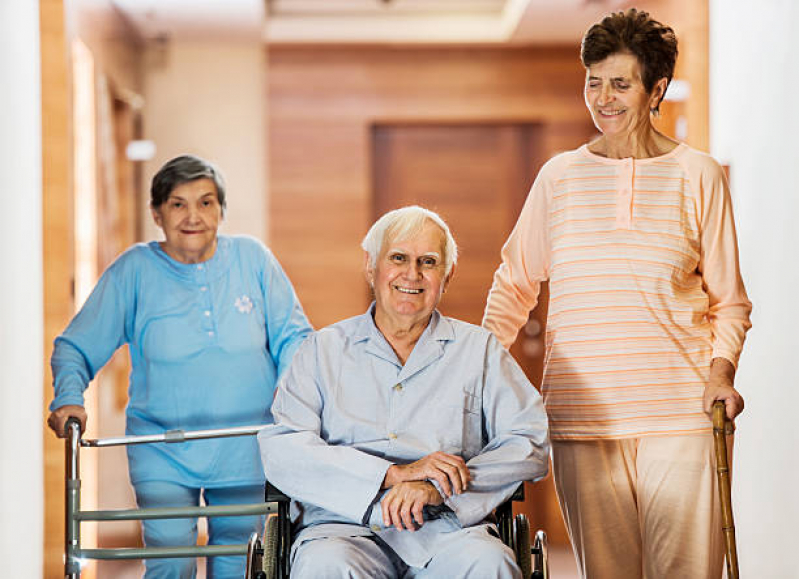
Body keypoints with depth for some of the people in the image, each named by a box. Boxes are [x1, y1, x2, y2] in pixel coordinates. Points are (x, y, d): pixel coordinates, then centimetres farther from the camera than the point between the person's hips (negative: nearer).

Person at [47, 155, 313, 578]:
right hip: (162, 453, -2)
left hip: (243, 452, 2)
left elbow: (292, 337, 6)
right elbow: (75, 347, 2)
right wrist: (68, 399, -17)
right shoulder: (134, 270, -2)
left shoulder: (252, 258, 1)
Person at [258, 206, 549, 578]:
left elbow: (531, 443, 3)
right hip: (345, 526, -1)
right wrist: (395, 473, -13)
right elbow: (280, 450, 0)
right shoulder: (324, 351, 14)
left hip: (447, 530, 1)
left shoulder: (478, 349, 16)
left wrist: (437, 488, -13)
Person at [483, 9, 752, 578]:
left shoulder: (699, 175, 6)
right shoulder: (560, 175, 10)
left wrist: (721, 369, -7)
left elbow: (728, 300, 10)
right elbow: (514, 284, 18)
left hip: (678, 411, -1)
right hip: (582, 417, 2)